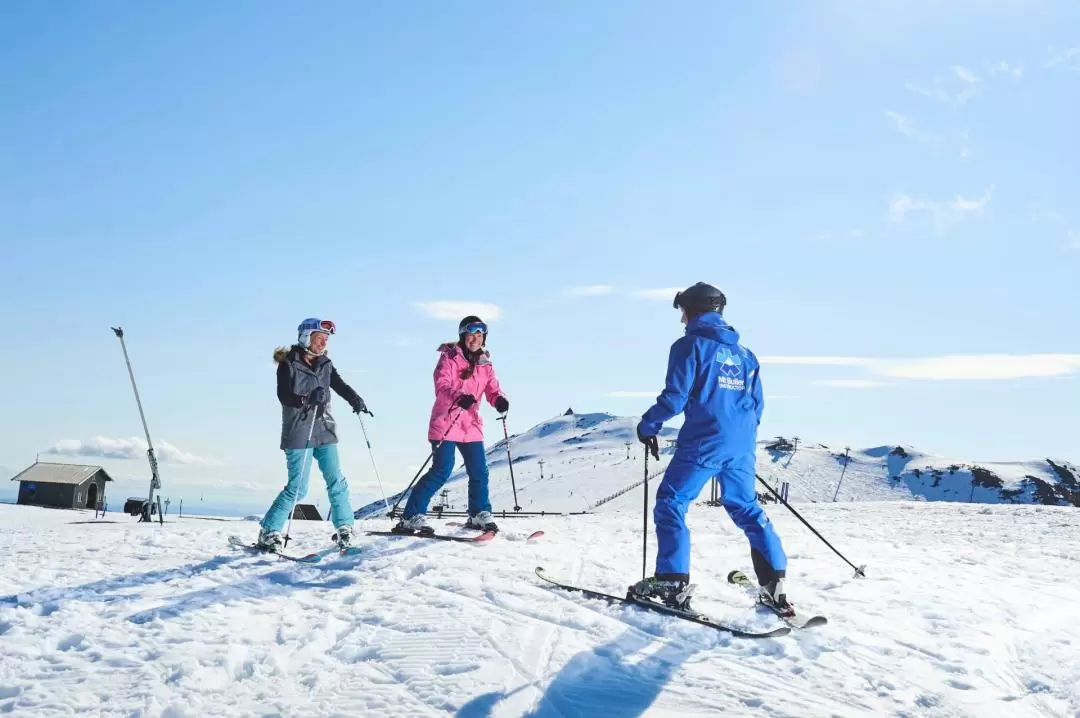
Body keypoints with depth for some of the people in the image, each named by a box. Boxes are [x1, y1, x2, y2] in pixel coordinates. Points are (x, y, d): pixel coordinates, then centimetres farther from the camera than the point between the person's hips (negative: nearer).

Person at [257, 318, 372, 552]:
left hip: (324, 431, 5)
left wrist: (355, 399, -18)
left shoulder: (325, 364, 10)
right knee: (297, 488, -5)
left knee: (336, 482, 0)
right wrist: (308, 399, -33)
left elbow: (340, 385, 2)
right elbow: (284, 396, -15)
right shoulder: (288, 364, -6)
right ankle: (268, 531, 9)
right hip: (298, 433, -5)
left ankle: (344, 529, 11)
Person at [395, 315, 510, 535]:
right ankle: (411, 517, -8)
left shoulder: (485, 364, 12)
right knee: (441, 471, -13)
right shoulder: (449, 358, -5)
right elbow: (442, 385, -19)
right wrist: (459, 397, -39)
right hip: (446, 423, -6)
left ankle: (479, 515, 26)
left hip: (471, 426, 6)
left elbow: (492, 389, 5)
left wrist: (499, 401, -19)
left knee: (479, 472, 7)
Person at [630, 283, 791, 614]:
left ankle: (672, 581, -3)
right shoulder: (744, 353, 17)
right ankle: (774, 580, 12)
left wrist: (647, 425, 3)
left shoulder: (690, 345, -3)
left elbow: (676, 395, -11)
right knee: (747, 509, 17)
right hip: (742, 448, 7)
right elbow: (757, 404, 18)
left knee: (671, 504, 2)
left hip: (702, 444, -6)